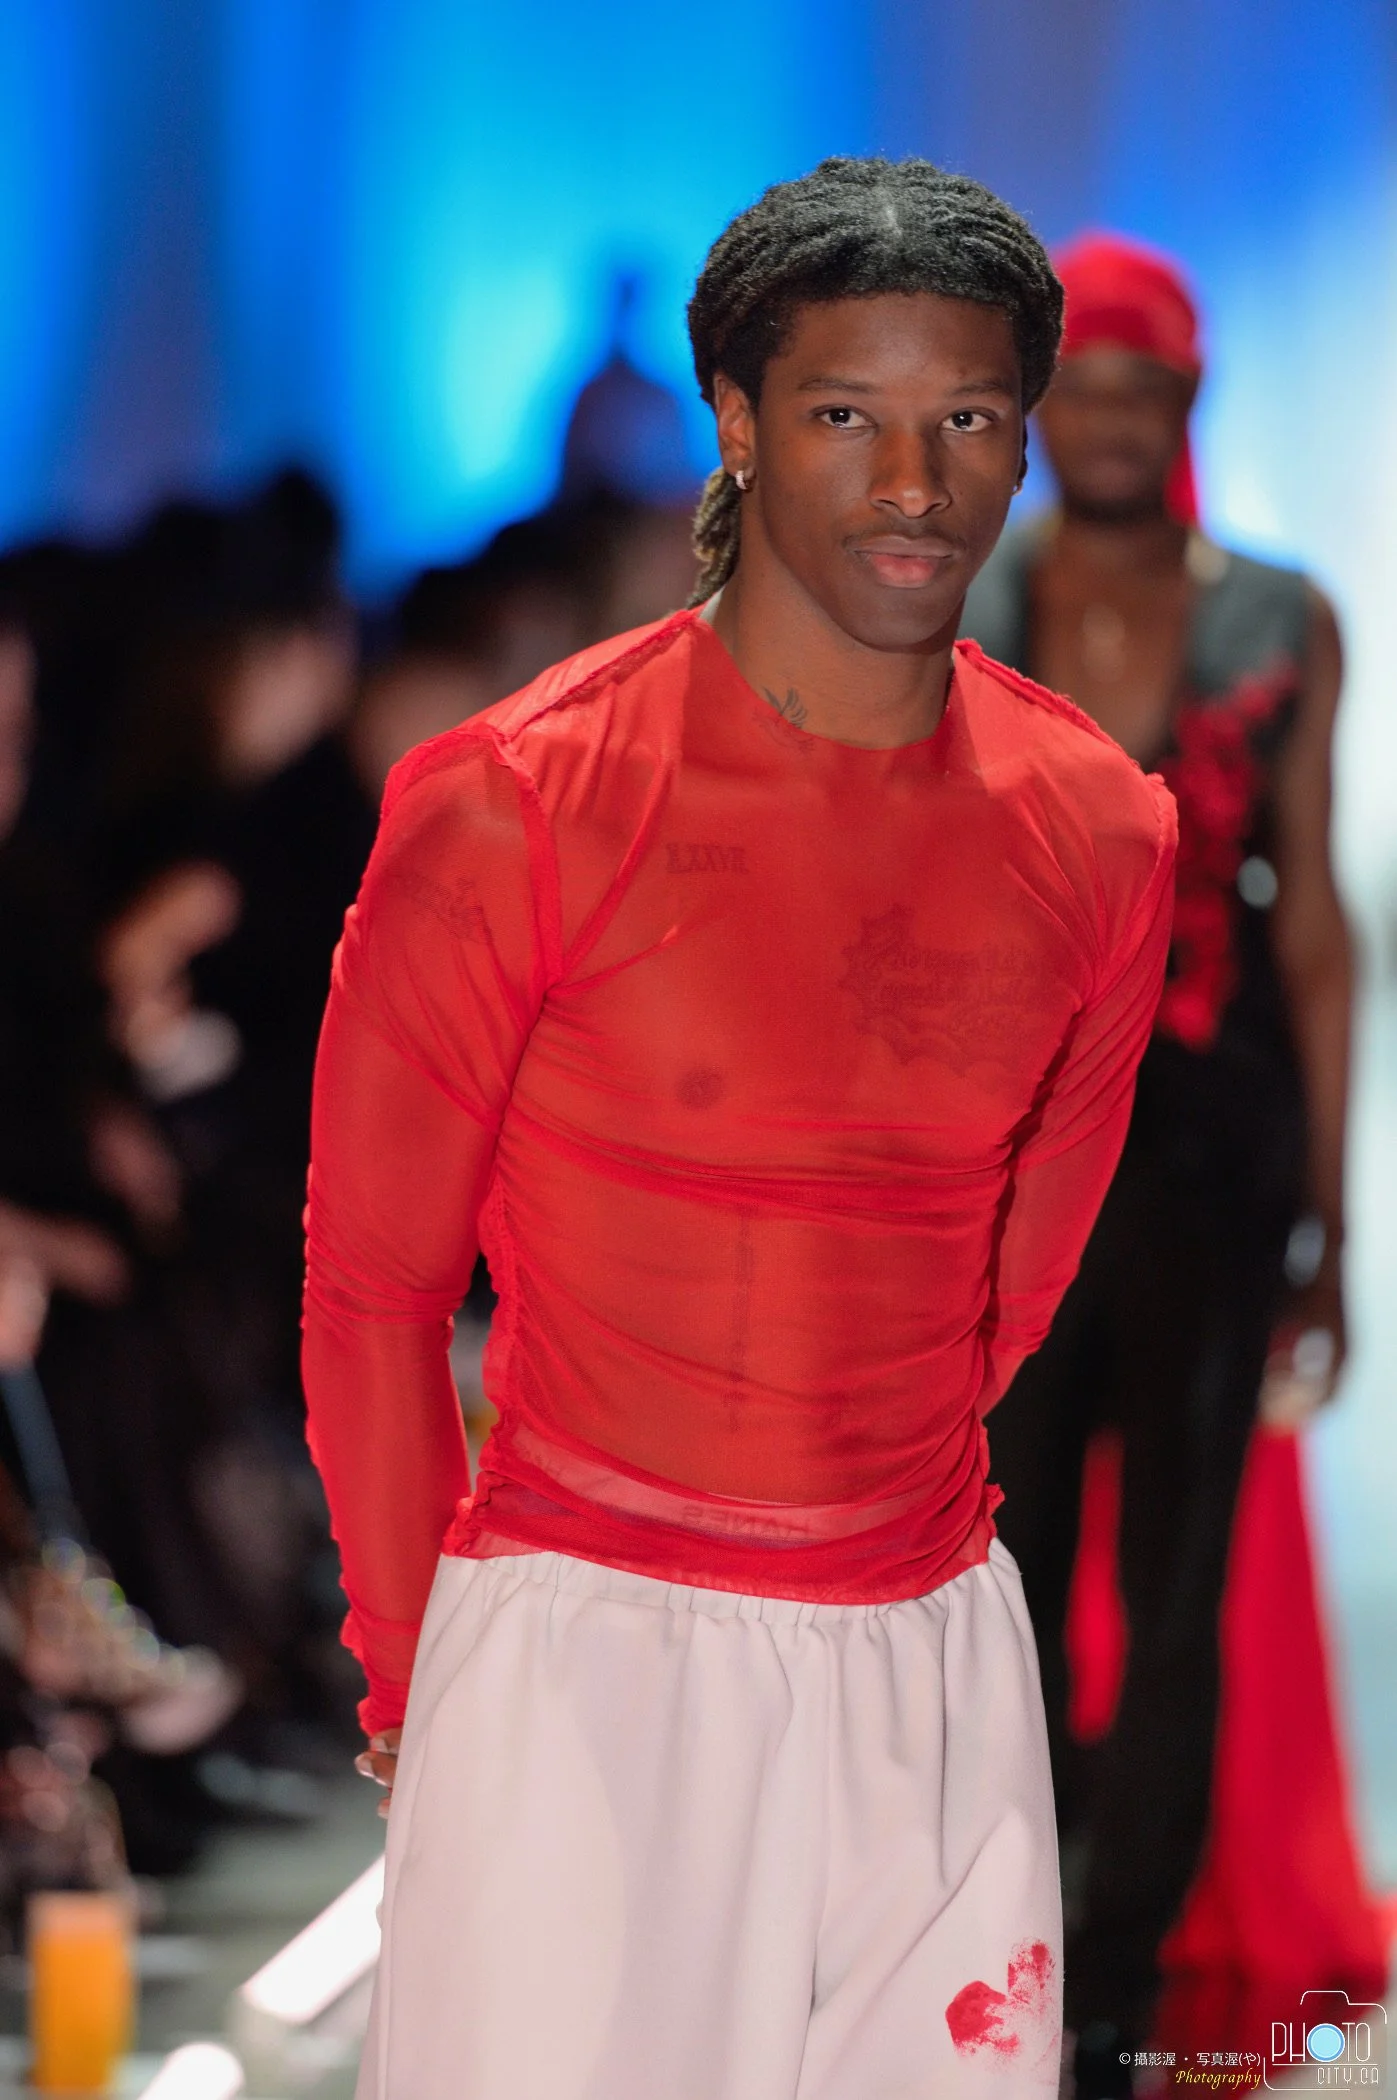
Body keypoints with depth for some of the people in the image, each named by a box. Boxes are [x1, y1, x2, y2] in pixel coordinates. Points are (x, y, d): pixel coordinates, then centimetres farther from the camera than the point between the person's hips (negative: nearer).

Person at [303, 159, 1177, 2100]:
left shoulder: (1102, 834, 3)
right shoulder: (514, 808, -9)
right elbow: (371, 1289, -1)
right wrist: (412, 1682, 5)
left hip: (934, 1655, 4)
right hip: (584, 1650, -4)